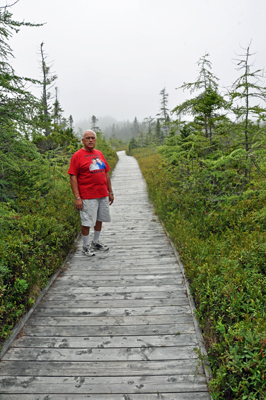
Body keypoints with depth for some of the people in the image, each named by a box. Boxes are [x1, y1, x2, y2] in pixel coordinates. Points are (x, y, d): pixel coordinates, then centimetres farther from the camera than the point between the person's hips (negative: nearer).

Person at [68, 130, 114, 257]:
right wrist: (77, 198, -15)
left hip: (103, 195, 6)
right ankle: (86, 246, 17)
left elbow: (106, 174, 16)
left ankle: (96, 242, 32)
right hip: (88, 197, -6)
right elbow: (73, 177, -10)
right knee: (87, 222, 1)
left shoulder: (99, 154, 12)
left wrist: (110, 192, 14)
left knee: (100, 219, 15)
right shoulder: (77, 155, -6)